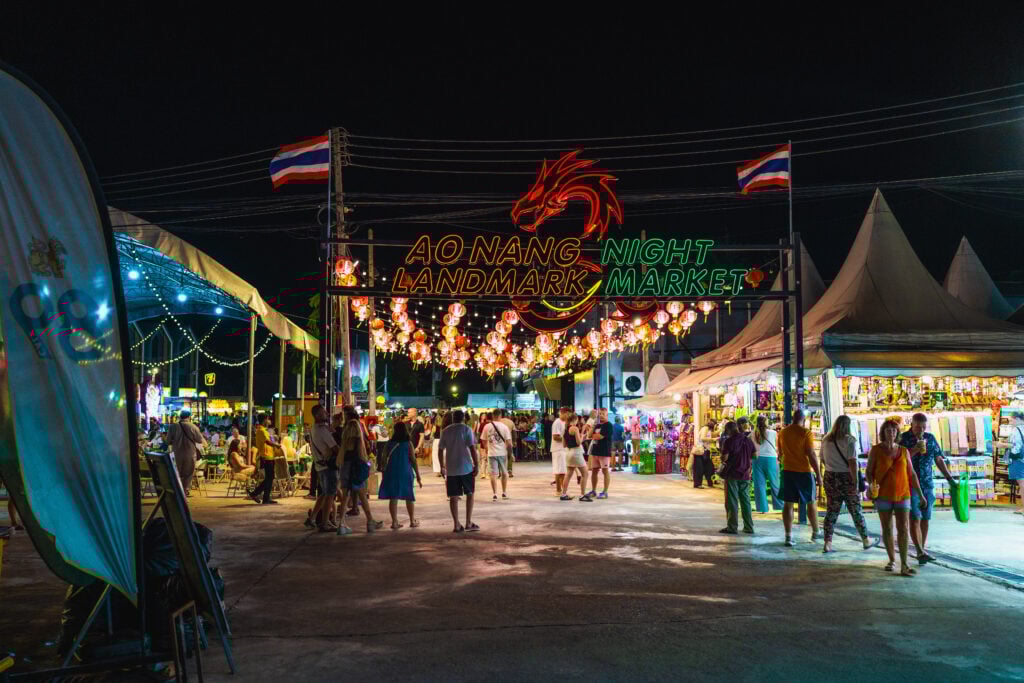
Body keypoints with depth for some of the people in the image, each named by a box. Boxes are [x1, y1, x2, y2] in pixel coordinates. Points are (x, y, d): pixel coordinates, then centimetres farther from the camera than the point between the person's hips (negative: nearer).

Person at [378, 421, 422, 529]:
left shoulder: (389, 444, 0)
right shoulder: (408, 444, -6)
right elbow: (413, 461, -6)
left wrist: (383, 472, 13)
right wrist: (418, 476, -1)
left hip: (391, 472, 1)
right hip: (405, 473, -1)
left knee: (393, 498, 4)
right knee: (409, 498, 12)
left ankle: (394, 522, 1)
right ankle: (412, 521, 19)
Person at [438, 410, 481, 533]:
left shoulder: (445, 431, 7)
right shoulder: (466, 429, -3)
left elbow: (440, 450, 7)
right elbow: (472, 448, -11)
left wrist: (442, 466, 17)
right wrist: (477, 465, -7)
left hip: (451, 469, 2)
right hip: (466, 467, -2)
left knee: (453, 497, 5)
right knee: (469, 494, 11)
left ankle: (457, 525, 5)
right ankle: (468, 523, 7)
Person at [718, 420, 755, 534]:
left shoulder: (729, 441, -11)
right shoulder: (748, 440, 6)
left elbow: (724, 458, -15)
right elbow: (754, 455, 10)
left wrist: (723, 460, 6)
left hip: (732, 474, -5)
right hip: (745, 475, 5)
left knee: (732, 501, 1)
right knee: (745, 501, 11)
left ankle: (732, 527, 1)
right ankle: (749, 527, 14)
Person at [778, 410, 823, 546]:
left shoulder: (782, 433, 4)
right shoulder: (805, 433, -12)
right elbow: (811, 455, -15)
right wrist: (818, 475, -9)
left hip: (787, 471, 4)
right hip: (804, 471, -4)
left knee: (788, 504, 4)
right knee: (811, 502, 14)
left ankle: (788, 537, 1)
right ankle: (816, 532, 27)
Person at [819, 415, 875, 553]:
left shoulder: (826, 440, 4)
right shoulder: (849, 440, -12)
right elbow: (852, 463, -16)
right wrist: (856, 482, -14)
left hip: (830, 478, 4)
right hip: (847, 478, -4)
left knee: (831, 511, 8)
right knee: (856, 511, 10)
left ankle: (827, 543, 2)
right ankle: (866, 540, 25)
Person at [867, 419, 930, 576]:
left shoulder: (903, 451, 4)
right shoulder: (876, 450, -3)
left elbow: (912, 474, 7)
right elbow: (869, 471, -3)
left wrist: (921, 495, 4)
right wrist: (872, 485, -23)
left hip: (902, 495, 1)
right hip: (883, 495, -1)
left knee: (903, 529, -8)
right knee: (887, 529, 8)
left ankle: (904, 566, -10)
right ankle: (892, 560, 25)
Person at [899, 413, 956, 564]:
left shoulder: (930, 439, 8)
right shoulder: (903, 439, -4)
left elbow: (939, 460, 15)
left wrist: (950, 479, 12)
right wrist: (915, 449, -21)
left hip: (927, 485, 4)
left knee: (925, 519, 8)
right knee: (915, 519, -10)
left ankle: (922, 551, 17)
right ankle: (921, 552, -13)